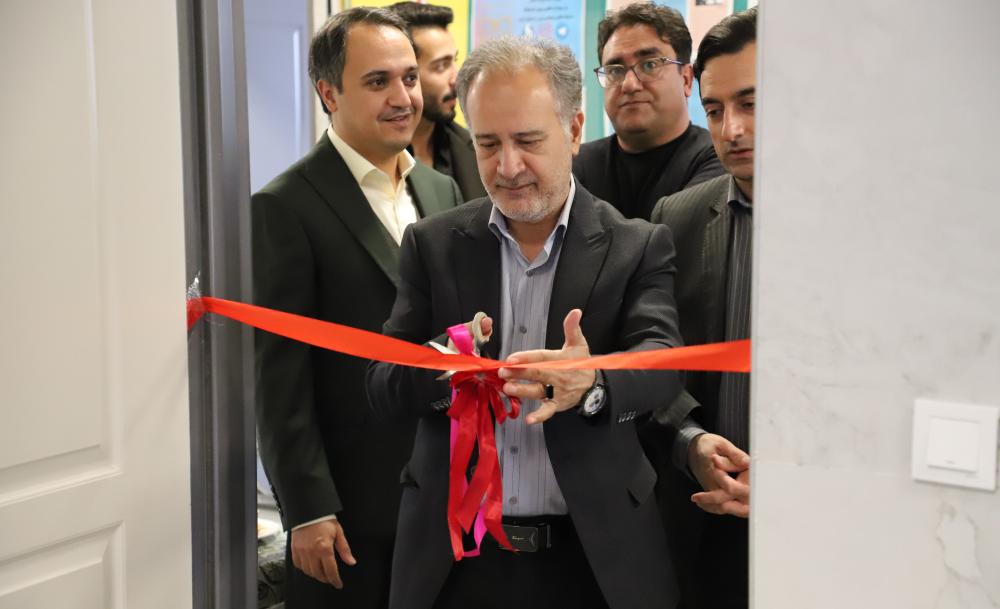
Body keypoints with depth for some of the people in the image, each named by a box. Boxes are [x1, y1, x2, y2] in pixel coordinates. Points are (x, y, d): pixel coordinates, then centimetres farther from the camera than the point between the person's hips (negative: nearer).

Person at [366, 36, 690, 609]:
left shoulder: (639, 247, -3)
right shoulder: (432, 244, 2)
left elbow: (661, 361, -17)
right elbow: (383, 387, -2)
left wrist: (592, 384, -39)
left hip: (595, 557, -1)